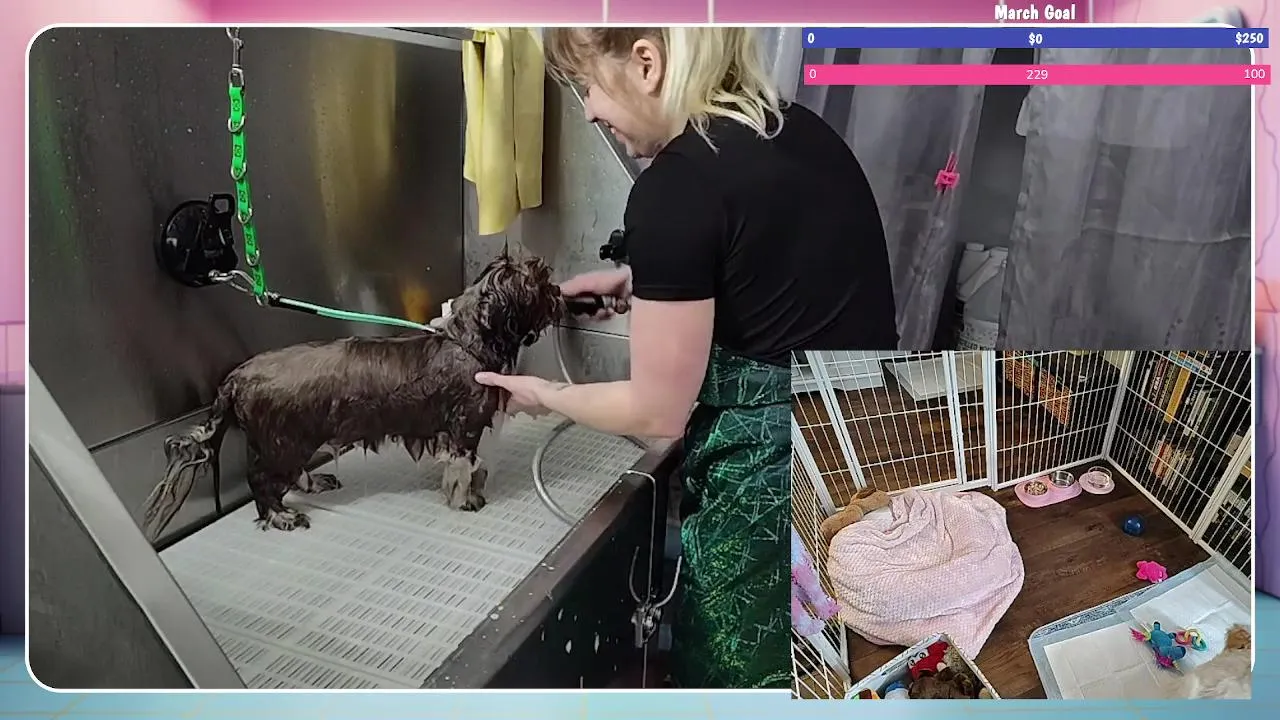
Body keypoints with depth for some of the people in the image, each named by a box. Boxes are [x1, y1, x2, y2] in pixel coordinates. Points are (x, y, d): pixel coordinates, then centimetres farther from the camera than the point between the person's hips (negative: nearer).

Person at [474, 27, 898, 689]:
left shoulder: (675, 187, -20)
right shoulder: (800, 130, 4)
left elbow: (658, 412, -13)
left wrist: (544, 395, 4)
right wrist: (637, 280, 17)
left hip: (776, 485, -8)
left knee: (730, 673, 16)